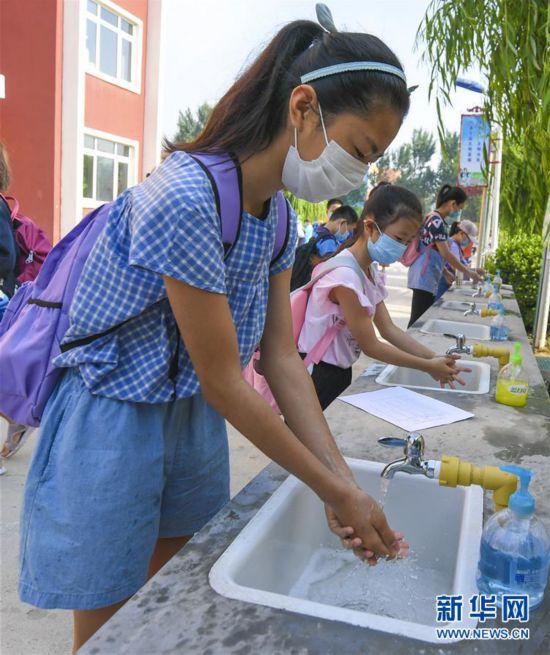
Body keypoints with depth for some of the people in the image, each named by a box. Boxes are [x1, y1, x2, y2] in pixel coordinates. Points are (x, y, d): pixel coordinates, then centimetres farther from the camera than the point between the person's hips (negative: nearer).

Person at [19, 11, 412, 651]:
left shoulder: (278, 214, -1)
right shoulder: (184, 199, -28)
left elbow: (282, 361, -2)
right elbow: (224, 384, -24)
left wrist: (342, 480, -8)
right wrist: (337, 491, -15)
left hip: (195, 422, 8)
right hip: (112, 427, -7)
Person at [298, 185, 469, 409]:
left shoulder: (370, 272, 5)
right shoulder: (345, 275, -24)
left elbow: (388, 329, 4)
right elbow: (370, 346, -19)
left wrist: (435, 358, -6)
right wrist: (428, 367, -12)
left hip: (340, 372, 9)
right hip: (317, 376, -9)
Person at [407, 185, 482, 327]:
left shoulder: (435, 219, 16)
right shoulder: (436, 220, -14)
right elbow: (446, 254, -17)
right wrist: (468, 272, -10)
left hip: (428, 278, 10)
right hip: (424, 277, -10)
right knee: (418, 320, -10)